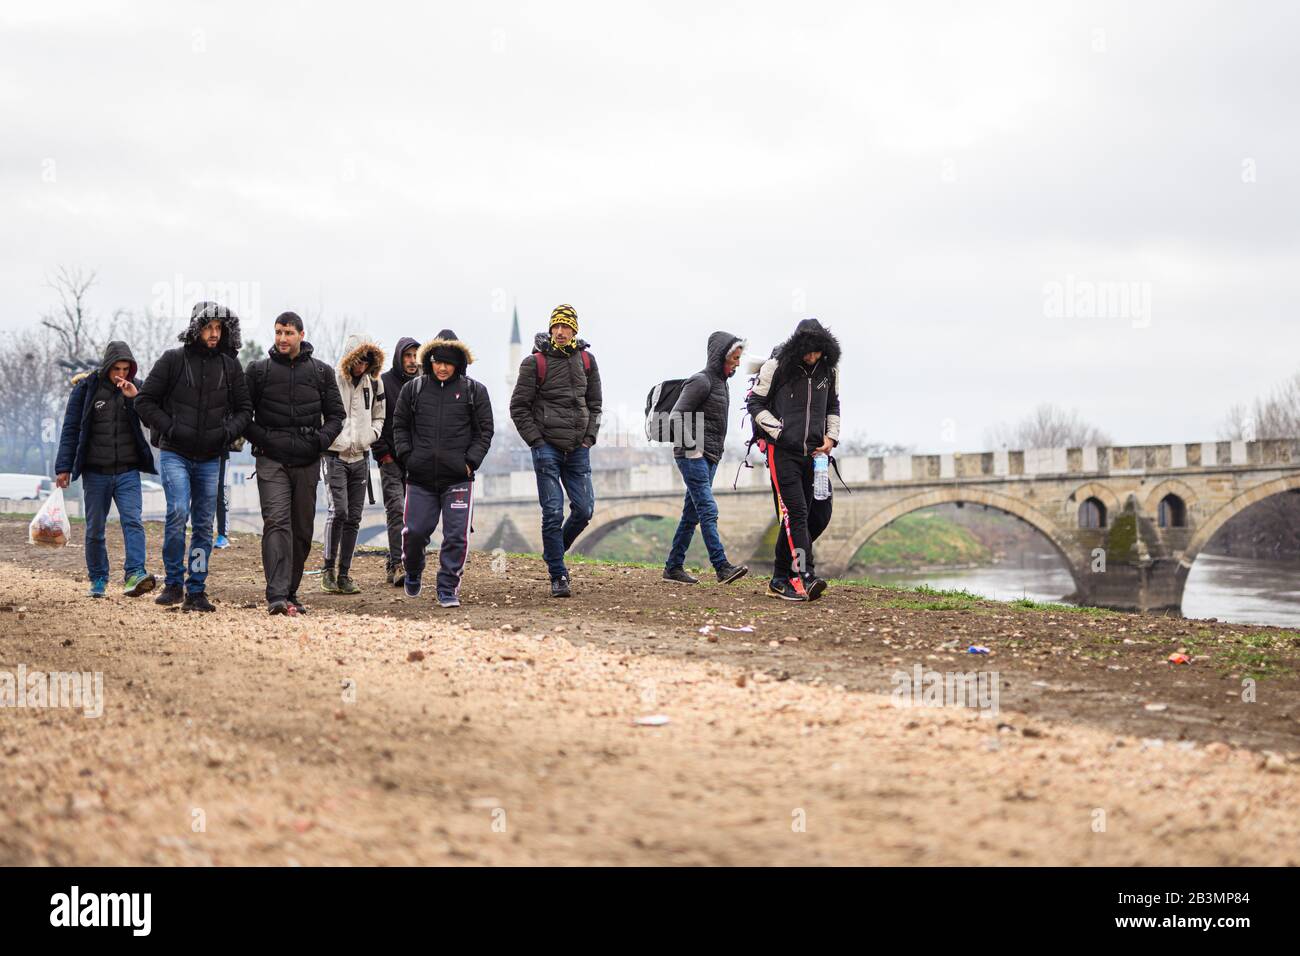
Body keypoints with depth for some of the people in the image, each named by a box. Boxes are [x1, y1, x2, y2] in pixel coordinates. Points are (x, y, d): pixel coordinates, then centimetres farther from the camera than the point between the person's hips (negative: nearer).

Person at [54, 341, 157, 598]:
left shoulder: (137, 388, 3)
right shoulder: (86, 388, -1)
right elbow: (71, 429, 1)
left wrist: (136, 397, -22)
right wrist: (64, 467, -3)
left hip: (128, 471, 0)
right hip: (95, 471, 0)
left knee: (132, 520, -17)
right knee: (95, 529, 7)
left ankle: (135, 574, -26)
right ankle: (98, 580, 18)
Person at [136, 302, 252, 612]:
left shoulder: (230, 366, 6)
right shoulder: (173, 360, -3)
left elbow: (244, 408, 13)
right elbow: (145, 401, 0)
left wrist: (229, 431, -5)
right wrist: (169, 428, -11)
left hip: (210, 459, 3)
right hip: (175, 454, -3)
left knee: (204, 525, 4)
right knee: (178, 513, -18)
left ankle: (196, 591, 9)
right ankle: (173, 584, -6)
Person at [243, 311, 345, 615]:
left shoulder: (321, 372, 9)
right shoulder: (259, 370, 5)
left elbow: (335, 414, 13)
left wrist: (322, 439, -5)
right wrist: (260, 438, -6)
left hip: (307, 462, 3)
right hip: (272, 460, -2)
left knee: (303, 530, 7)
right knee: (277, 523, -16)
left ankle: (291, 592, 20)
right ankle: (276, 595, -24)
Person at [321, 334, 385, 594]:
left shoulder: (373, 383, 9)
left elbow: (379, 417, 21)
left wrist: (369, 436, 3)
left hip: (361, 457, 5)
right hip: (335, 456, -5)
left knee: (354, 518, 5)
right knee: (338, 510, -15)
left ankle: (344, 574, 10)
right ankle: (328, 569, -2)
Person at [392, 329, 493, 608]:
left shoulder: (474, 390, 4)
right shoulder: (413, 389, 7)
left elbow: (484, 431, 7)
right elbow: (399, 425, 14)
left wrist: (471, 461, -3)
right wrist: (407, 456, 1)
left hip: (458, 478, -1)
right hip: (420, 477, 1)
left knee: (457, 536, -5)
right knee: (415, 532, 2)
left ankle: (448, 589, 6)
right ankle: (413, 572, 31)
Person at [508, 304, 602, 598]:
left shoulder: (587, 361, 9)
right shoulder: (535, 362, -4)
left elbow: (594, 404, 18)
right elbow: (519, 407, -1)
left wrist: (589, 438, 7)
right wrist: (536, 441, -6)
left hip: (578, 449, 4)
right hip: (547, 447, -4)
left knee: (584, 509, 2)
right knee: (553, 513, -7)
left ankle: (555, 550, 28)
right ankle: (558, 577, 0)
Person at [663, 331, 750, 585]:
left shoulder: (722, 383, 19)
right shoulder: (701, 381, -10)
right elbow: (677, 415, -15)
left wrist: (715, 453, 17)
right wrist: (693, 448, -17)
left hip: (709, 458, 9)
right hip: (693, 456, -9)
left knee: (692, 514, 9)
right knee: (708, 510, -16)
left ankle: (673, 567, 13)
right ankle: (722, 567, -23)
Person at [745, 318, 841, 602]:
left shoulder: (829, 369, 7)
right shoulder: (776, 366, -7)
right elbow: (755, 403, 0)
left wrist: (832, 436, 6)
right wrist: (778, 431, -10)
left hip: (813, 453, 6)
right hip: (782, 451, -6)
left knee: (820, 515, 4)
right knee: (796, 513, -16)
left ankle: (780, 580, 14)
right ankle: (805, 577, -23)